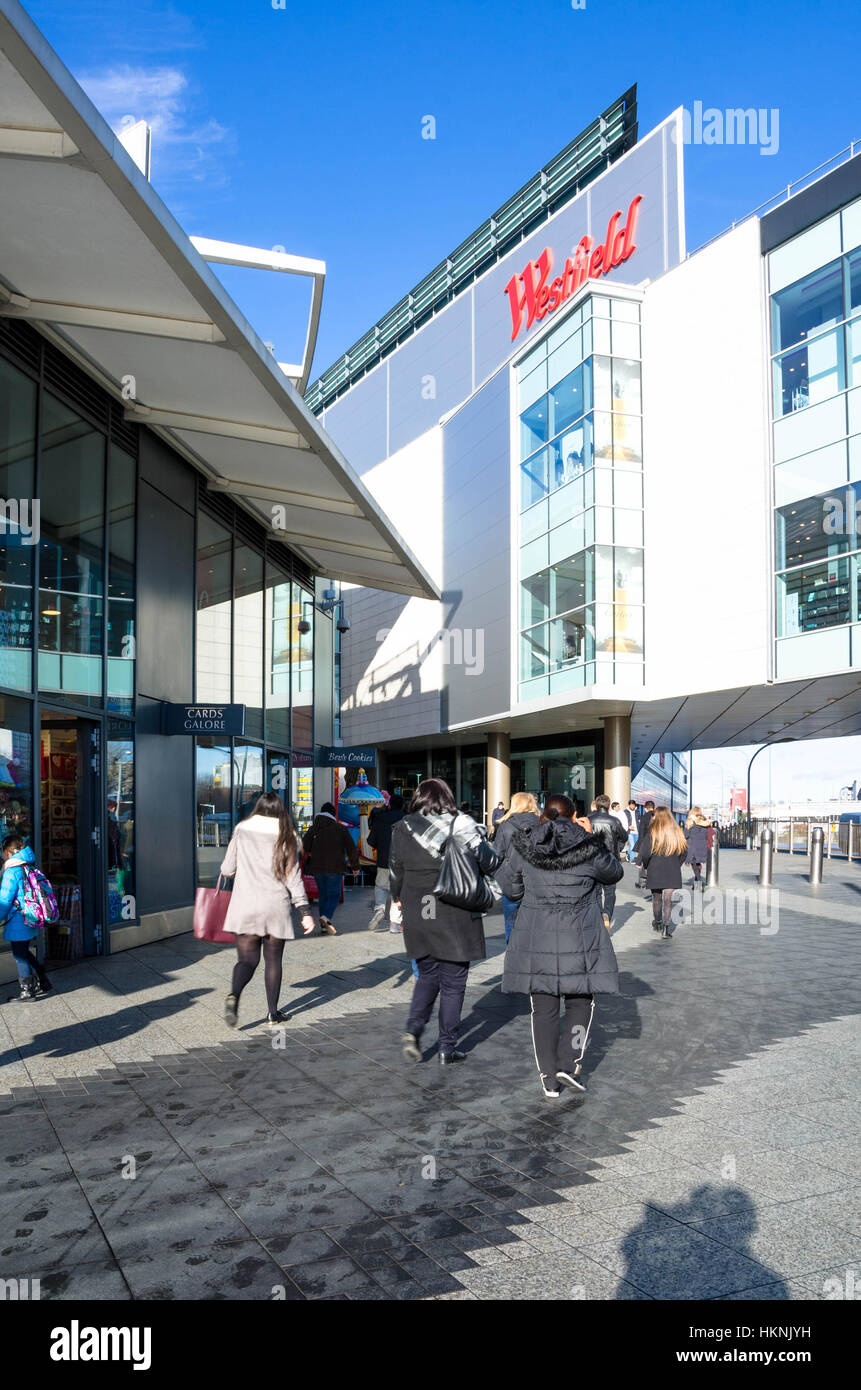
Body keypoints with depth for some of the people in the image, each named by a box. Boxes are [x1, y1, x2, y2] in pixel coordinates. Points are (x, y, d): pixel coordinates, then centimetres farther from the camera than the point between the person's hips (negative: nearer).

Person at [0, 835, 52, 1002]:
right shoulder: (29, 868, 8)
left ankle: (26, 992, 14)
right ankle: (42, 982, 25)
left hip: (18, 925, -8)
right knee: (24, 952, 21)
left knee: (20, 956, 4)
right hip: (30, 923, 8)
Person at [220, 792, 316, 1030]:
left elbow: (227, 870, 3)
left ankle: (233, 996, -22)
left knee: (247, 958, 5)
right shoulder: (286, 836, 1)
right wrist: (305, 912, 1)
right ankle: (273, 1013, 16)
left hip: (245, 907, 0)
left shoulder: (242, 830, 2)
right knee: (273, 959, 12)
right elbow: (293, 877, -1)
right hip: (276, 907, 0)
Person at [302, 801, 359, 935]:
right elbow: (351, 848, 4)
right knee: (334, 895, 1)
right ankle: (326, 917, -26)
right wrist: (355, 866, 13)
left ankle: (324, 927, 10)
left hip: (317, 868, 3)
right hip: (335, 868, -3)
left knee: (323, 895, 13)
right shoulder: (341, 829, 1)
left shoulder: (314, 829, 6)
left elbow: (304, 846, -2)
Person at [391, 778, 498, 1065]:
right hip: (455, 916, -3)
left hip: (418, 917, 3)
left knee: (427, 976, 20)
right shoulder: (461, 825, -8)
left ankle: (413, 1029, 1)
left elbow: (396, 872, 8)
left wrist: (398, 897, 27)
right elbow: (489, 862, -8)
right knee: (453, 983, 9)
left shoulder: (403, 829, 1)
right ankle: (447, 1048, 14)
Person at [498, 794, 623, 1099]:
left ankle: (549, 1079, 15)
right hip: (579, 940, -1)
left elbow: (509, 887, 8)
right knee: (581, 1003, 17)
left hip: (535, 940, 2)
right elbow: (614, 873, 12)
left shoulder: (522, 847, -2)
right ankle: (568, 1064, 7)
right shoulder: (588, 847, -7)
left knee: (543, 1010, 10)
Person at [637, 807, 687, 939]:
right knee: (668, 899, 0)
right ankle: (666, 927, -10)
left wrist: (646, 865, 5)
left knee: (656, 898, 15)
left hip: (654, 871, -1)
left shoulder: (652, 831, -8)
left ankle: (657, 923, 30)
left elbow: (644, 852, -12)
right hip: (672, 872, 1)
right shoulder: (677, 831, 2)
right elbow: (684, 850, 8)